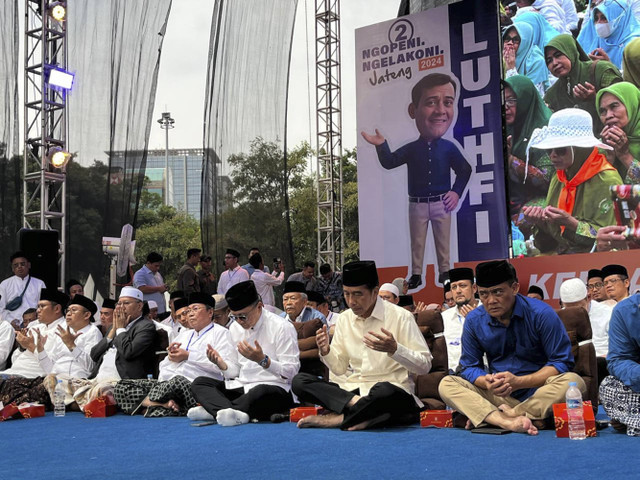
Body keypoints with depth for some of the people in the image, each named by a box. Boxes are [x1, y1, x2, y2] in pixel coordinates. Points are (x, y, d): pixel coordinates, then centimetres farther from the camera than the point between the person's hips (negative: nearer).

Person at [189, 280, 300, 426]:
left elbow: (291, 372, -12)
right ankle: (235, 413, -40)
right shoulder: (235, 328, 12)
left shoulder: (281, 327, -8)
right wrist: (220, 362, -3)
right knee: (199, 383, -12)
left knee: (261, 391, -41)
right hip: (240, 387, 7)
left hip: (275, 388, -7)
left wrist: (262, 360, -26)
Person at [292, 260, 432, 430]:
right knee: (299, 381, -14)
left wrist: (394, 349, -23)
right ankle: (356, 404, -26)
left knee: (384, 391, -42)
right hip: (353, 389, 6)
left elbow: (425, 365, -7)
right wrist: (325, 351, -4)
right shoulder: (345, 319, 11)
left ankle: (337, 418, -21)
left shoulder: (400, 317, -5)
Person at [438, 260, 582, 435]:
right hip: (498, 395, 3)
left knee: (573, 382, -33)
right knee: (447, 384, -17)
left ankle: (487, 417, -27)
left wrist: (518, 382, -22)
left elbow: (561, 363, -10)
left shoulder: (541, 314, -10)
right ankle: (509, 422, -40)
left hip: (539, 393, -2)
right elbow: (469, 367, 5)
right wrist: (486, 382, -20)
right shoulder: (473, 321, 0)